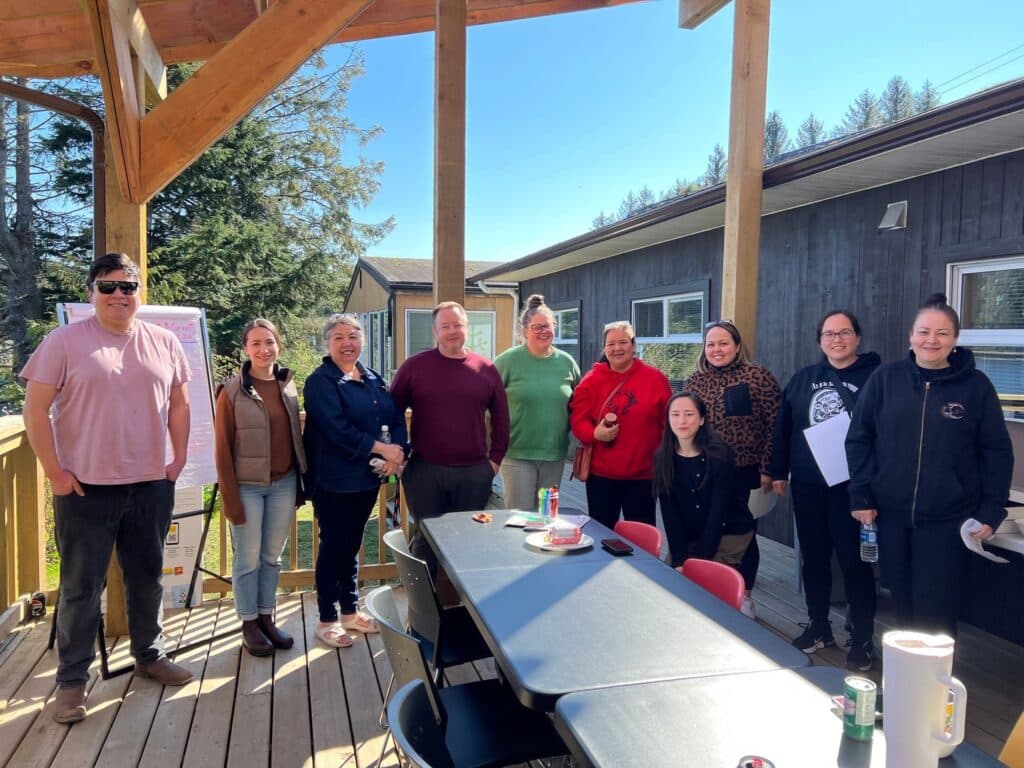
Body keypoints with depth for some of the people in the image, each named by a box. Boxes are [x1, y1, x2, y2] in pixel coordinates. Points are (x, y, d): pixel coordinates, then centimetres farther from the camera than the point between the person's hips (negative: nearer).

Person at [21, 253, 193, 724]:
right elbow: (35, 410, -6)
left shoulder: (164, 343, 5)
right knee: (81, 586, 8)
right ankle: (72, 679, 23)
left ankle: (149, 656, 34)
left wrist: (179, 459, 5)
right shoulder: (64, 341, -5)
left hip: (151, 486, 4)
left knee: (147, 578, 16)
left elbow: (179, 404, 12)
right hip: (86, 489, -3)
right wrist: (54, 472, -10)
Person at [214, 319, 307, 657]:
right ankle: (249, 625, 23)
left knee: (272, 556, 14)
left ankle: (267, 618, 29)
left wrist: (301, 482, 7)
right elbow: (222, 448, -9)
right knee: (248, 559, 8)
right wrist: (230, 496, -11)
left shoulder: (288, 386, 5)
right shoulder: (232, 391, -9)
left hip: (283, 484, 4)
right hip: (248, 486, -4)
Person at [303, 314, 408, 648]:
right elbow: (337, 429, -22)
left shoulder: (373, 379, 10)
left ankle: (351, 611, 31)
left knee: (352, 545, 17)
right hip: (333, 480, -6)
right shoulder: (321, 382, -10)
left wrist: (398, 452, -13)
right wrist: (381, 448, -20)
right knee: (333, 547, 4)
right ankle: (327, 620, 20)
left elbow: (396, 417, 5)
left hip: (367, 478, 6)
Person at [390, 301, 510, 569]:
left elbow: (500, 418, 11)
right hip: (425, 471, -1)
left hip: (475, 473, 2)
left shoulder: (486, 369, 5)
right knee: (426, 540, 8)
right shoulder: (414, 366, 0)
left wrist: (495, 458, 6)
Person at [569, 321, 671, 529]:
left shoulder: (655, 378, 0)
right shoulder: (592, 379, 1)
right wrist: (595, 433, -20)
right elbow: (577, 420, 0)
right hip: (601, 473, 1)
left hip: (643, 474, 0)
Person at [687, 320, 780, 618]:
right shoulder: (695, 381, 5)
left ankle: (744, 596, 26)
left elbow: (774, 427, -8)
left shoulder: (758, 376, -7)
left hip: (746, 473, -3)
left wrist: (767, 470, -11)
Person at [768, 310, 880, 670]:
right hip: (806, 486, 5)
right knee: (813, 559, 14)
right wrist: (778, 472, 10)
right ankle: (818, 627, 29)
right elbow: (783, 427, 12)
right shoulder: (802, 379, 9)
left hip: (851, 487, -4)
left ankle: (863, 639, 17)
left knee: (854, 562, 3)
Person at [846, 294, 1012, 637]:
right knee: (903, 604, 12)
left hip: (947, 519, -1)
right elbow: (859, 438, 3)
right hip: (891, 514, 2)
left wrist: (992, 511, -2)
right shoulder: (885, 378, 1)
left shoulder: (976, 385, -1)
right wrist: (861, 496, -2)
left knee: (935, 611, 1)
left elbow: (997, 452, 3)